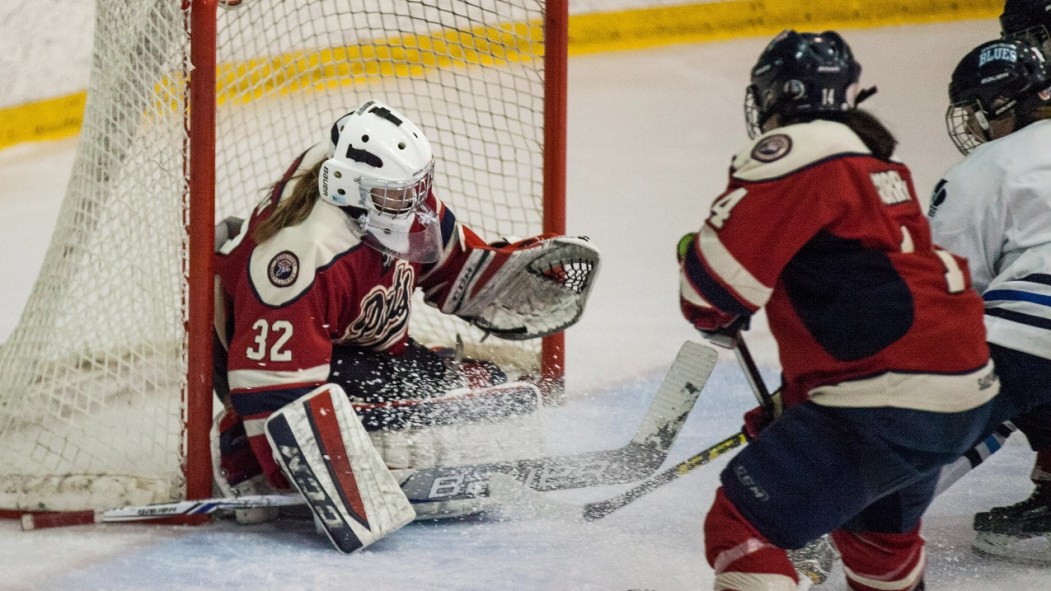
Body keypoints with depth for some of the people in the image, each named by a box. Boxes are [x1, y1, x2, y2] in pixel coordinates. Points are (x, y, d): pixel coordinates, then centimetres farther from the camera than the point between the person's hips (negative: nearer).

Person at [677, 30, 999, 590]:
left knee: (742, 526, -8)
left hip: (887, 403, -10)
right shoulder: (878, 165, 20)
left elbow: (716, 279, -15)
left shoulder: (794, 151, -10)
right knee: (877, 521, 35)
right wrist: (791, 401, 32)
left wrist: (714, 313, 9)